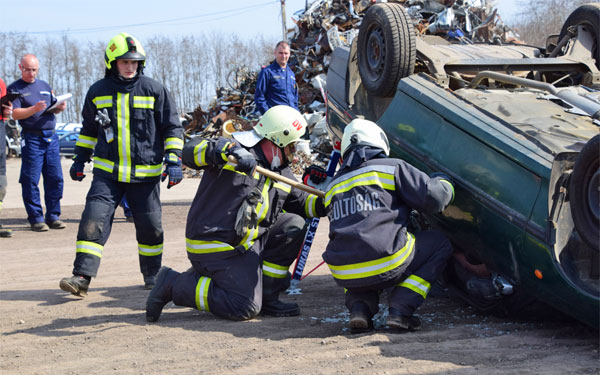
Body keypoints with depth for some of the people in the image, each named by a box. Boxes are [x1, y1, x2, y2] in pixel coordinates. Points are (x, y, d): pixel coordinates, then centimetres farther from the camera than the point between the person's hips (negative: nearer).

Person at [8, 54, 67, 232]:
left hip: (51, 137, 5)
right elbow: (15, 113, -9)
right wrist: (34, 109, -24)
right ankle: (36, 218, 2)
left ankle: (53, 216, 10)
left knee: (55, 178, 2)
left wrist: (60, 107, 0)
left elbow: (53, 109, 23)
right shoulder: (15, 88, 2)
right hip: (32, 138, -5)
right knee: (31, 180, -5)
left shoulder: (45, 86, 19)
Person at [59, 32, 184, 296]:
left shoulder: (154, 90, -1)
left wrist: (173, 160, -5)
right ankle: (81, 277, -10)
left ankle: (153, 275, 24)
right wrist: (79, 160, 19)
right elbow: (88, 129, 20)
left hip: (145, 172, -1)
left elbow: (172, 128, 4)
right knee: (93, 220, -12)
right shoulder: (97, 92, 6)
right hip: (107, 171, 1)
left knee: (150, 226, 5)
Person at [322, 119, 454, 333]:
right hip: (386, 268, -5)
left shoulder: (333, 185, 21)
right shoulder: (393, 168, 7)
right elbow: (435, 198, 2)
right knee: (439, 243, 20)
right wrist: (443, 182, 27)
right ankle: (401, 310, 5)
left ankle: (359, 306, 11)